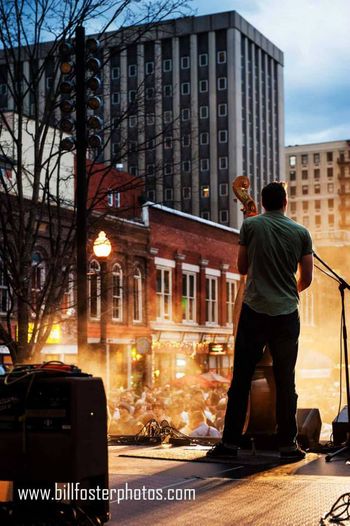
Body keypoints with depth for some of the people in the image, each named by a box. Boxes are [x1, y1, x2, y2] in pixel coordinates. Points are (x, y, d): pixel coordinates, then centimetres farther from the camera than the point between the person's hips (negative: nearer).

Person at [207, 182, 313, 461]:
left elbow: (242, 268, 8)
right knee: (285, 381, 6)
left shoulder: (251, 225, 1)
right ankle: (288, 445, 8)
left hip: (254, 312, -1)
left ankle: (231, 441, 4)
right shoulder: (301, 232, 4)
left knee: (241, 378, 3)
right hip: (287, 313, 1)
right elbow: (306, 278, 6)